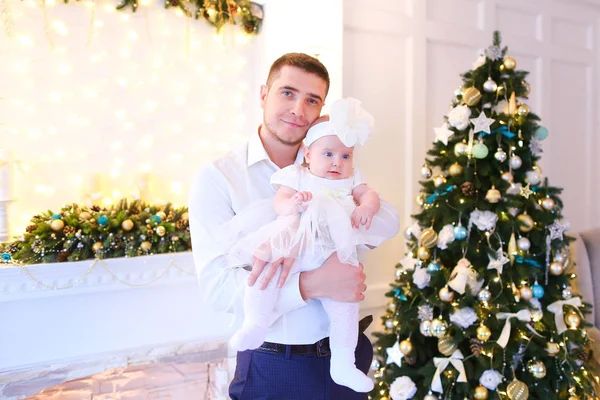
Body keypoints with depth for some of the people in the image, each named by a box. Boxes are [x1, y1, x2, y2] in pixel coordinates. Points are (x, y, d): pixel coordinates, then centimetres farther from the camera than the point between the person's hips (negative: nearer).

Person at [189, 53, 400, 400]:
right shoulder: (217, 177, -10)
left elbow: (387, 220, -12)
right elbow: (218, 287, -17)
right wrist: (313, 284, -31)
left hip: (345, 354, 4)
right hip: (270, 369, -3)